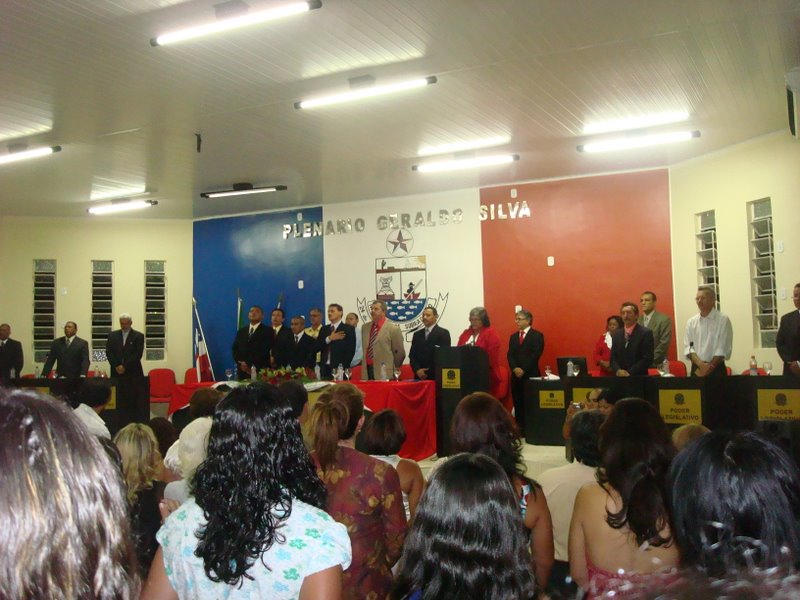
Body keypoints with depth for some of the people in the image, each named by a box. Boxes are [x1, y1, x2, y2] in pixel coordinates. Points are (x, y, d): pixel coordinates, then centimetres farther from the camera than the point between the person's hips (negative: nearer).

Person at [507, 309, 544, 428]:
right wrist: (515, 368, -10)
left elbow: (535, 355, -10)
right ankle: (519, 429, 10)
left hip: (531, 375, -5)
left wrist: (523, 370, -14)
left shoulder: (537, 336, -1)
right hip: (516, 375, 5)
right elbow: (509, 355, 7)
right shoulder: (513, 337, 17)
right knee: (518, 403, 5)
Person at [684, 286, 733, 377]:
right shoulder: (691, 322, 7)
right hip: (696, 369, 3)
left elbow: (723, 350, -9)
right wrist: (701, 364, -15)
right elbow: (688, 347, 1)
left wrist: (707, 368, -13)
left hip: (716, 370, -3)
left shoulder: (723, 320, -4)